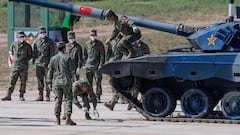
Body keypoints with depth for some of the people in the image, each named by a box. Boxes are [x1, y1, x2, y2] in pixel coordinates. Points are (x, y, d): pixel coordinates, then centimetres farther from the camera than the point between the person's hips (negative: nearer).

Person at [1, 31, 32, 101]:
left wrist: (25, 60, -4)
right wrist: (14, 58, 13)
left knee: (23, 82, 1)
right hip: (15, 66, 1)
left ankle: (21, 96, 8)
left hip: (24, 66, -1)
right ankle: (8, 96, 0)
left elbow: (30, 55, 5)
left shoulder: (27, 46, -4)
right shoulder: (14, 44, 3)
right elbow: (11, 51, 22)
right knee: (12, 80, -1)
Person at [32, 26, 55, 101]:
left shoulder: (49, 41, 1)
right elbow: (34, 52, 14)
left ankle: (47, 96, -1)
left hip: (47, 63, -3)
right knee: (39, 80, 5)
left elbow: (52, 53, 1)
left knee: (47, 80, -4)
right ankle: (40, 96, 10)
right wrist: (34, 61, 9)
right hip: (38, 63, 3)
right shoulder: (36, 41, 8)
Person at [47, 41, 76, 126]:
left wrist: (49, 83, 12)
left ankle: (57, 120, 6)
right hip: (66, 82, -4)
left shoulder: (53, 59, 5)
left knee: (58, 100, 7)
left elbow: (50, 71, 6)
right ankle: (68, 119, -8)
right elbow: (70, 70, -2)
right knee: (68, 99, 1)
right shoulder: (67, 58, -6)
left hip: (57, 82, 4)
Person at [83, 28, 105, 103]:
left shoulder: (99, 44, 1)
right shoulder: (87, 44, 12)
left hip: (97, 66, -3)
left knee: (98, 82, -5)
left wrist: (100, 65, -10)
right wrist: (85, 63, 10)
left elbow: (102, 55, -1)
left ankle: (98, 97, -2)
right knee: (89, 82, 3)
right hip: (88, 66, 3)